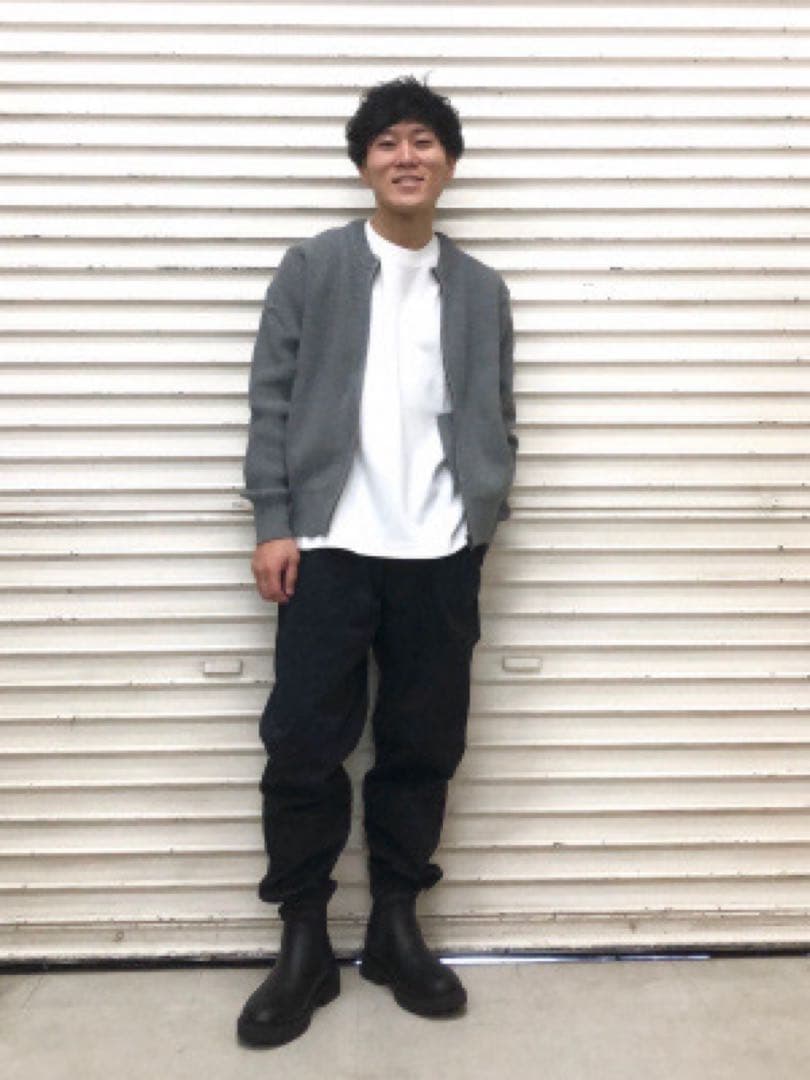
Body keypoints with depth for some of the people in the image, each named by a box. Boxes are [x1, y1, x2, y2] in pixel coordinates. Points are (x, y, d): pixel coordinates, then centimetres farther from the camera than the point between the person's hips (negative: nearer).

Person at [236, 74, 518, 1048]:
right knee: (303, 747, 0)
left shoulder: (481, 289, 13)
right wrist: (274, 523, -7)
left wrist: (480, 518, -3)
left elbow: (495, 420, 12)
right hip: (329, 547, -2)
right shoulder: (311, 268, 6)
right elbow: (272, 400, 1)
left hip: (439, 555, 2)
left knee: (424, 746, 8)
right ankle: (304, 944, 17)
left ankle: (395, 928, 26)